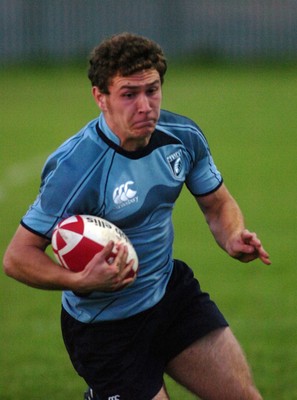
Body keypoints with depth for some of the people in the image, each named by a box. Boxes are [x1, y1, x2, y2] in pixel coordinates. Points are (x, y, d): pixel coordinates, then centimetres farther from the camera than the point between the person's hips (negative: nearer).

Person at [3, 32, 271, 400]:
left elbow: (218, 204, 8)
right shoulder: (74, 168, -26)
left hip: (171, 290, 6)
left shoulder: (183, 136, -8)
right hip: (104, 325, -5)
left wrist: (234, 238, -15)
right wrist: (82, 281, -38)